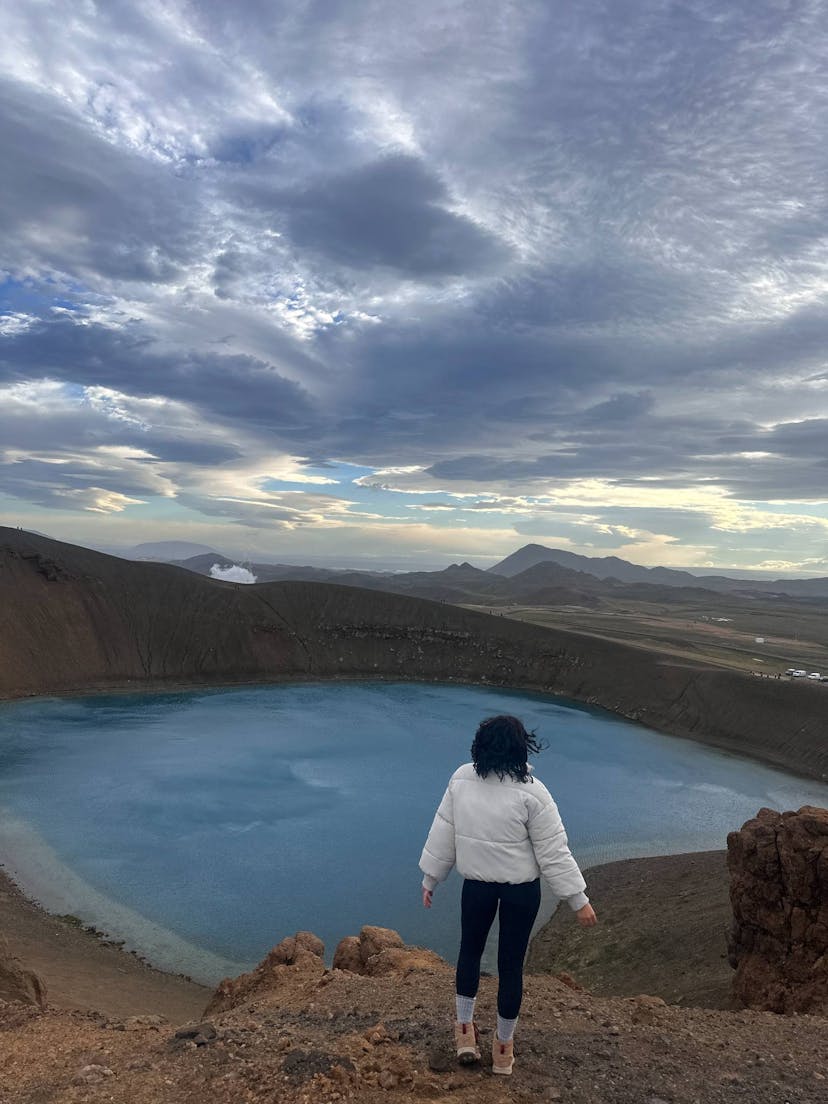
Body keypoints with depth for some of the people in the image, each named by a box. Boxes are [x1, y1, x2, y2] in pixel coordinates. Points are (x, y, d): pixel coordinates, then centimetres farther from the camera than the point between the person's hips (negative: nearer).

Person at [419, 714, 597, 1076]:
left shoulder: (461, 779, -11)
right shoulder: (530, 792, -20)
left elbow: (442, 836, -2)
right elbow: (553, 852, -15)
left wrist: (430, 879, 11)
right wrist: (578, 899, -4)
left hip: (476, 885, 2)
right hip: (521, 889, -2)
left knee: (470, 949, 25)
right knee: (511, 963, 14)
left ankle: (465, 1029, 33)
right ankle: (503, 1046, 30)